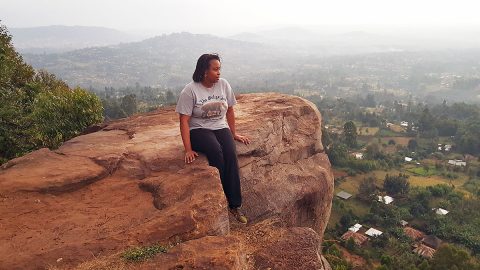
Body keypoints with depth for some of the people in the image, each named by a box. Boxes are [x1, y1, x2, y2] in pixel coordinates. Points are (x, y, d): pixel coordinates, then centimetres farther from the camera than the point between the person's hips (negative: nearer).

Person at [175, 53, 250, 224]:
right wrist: (188, 149, -19)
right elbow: (184, 121, -13)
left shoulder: (223, 84, 1)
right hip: (199, 130, -3)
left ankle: (235, 205, -19)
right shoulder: (190, 90, -11)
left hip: (221, 128, 3)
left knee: (231, 154, -26)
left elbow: (230, 110, 13)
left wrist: (234, 134, 13)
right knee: (216, 151, -34)